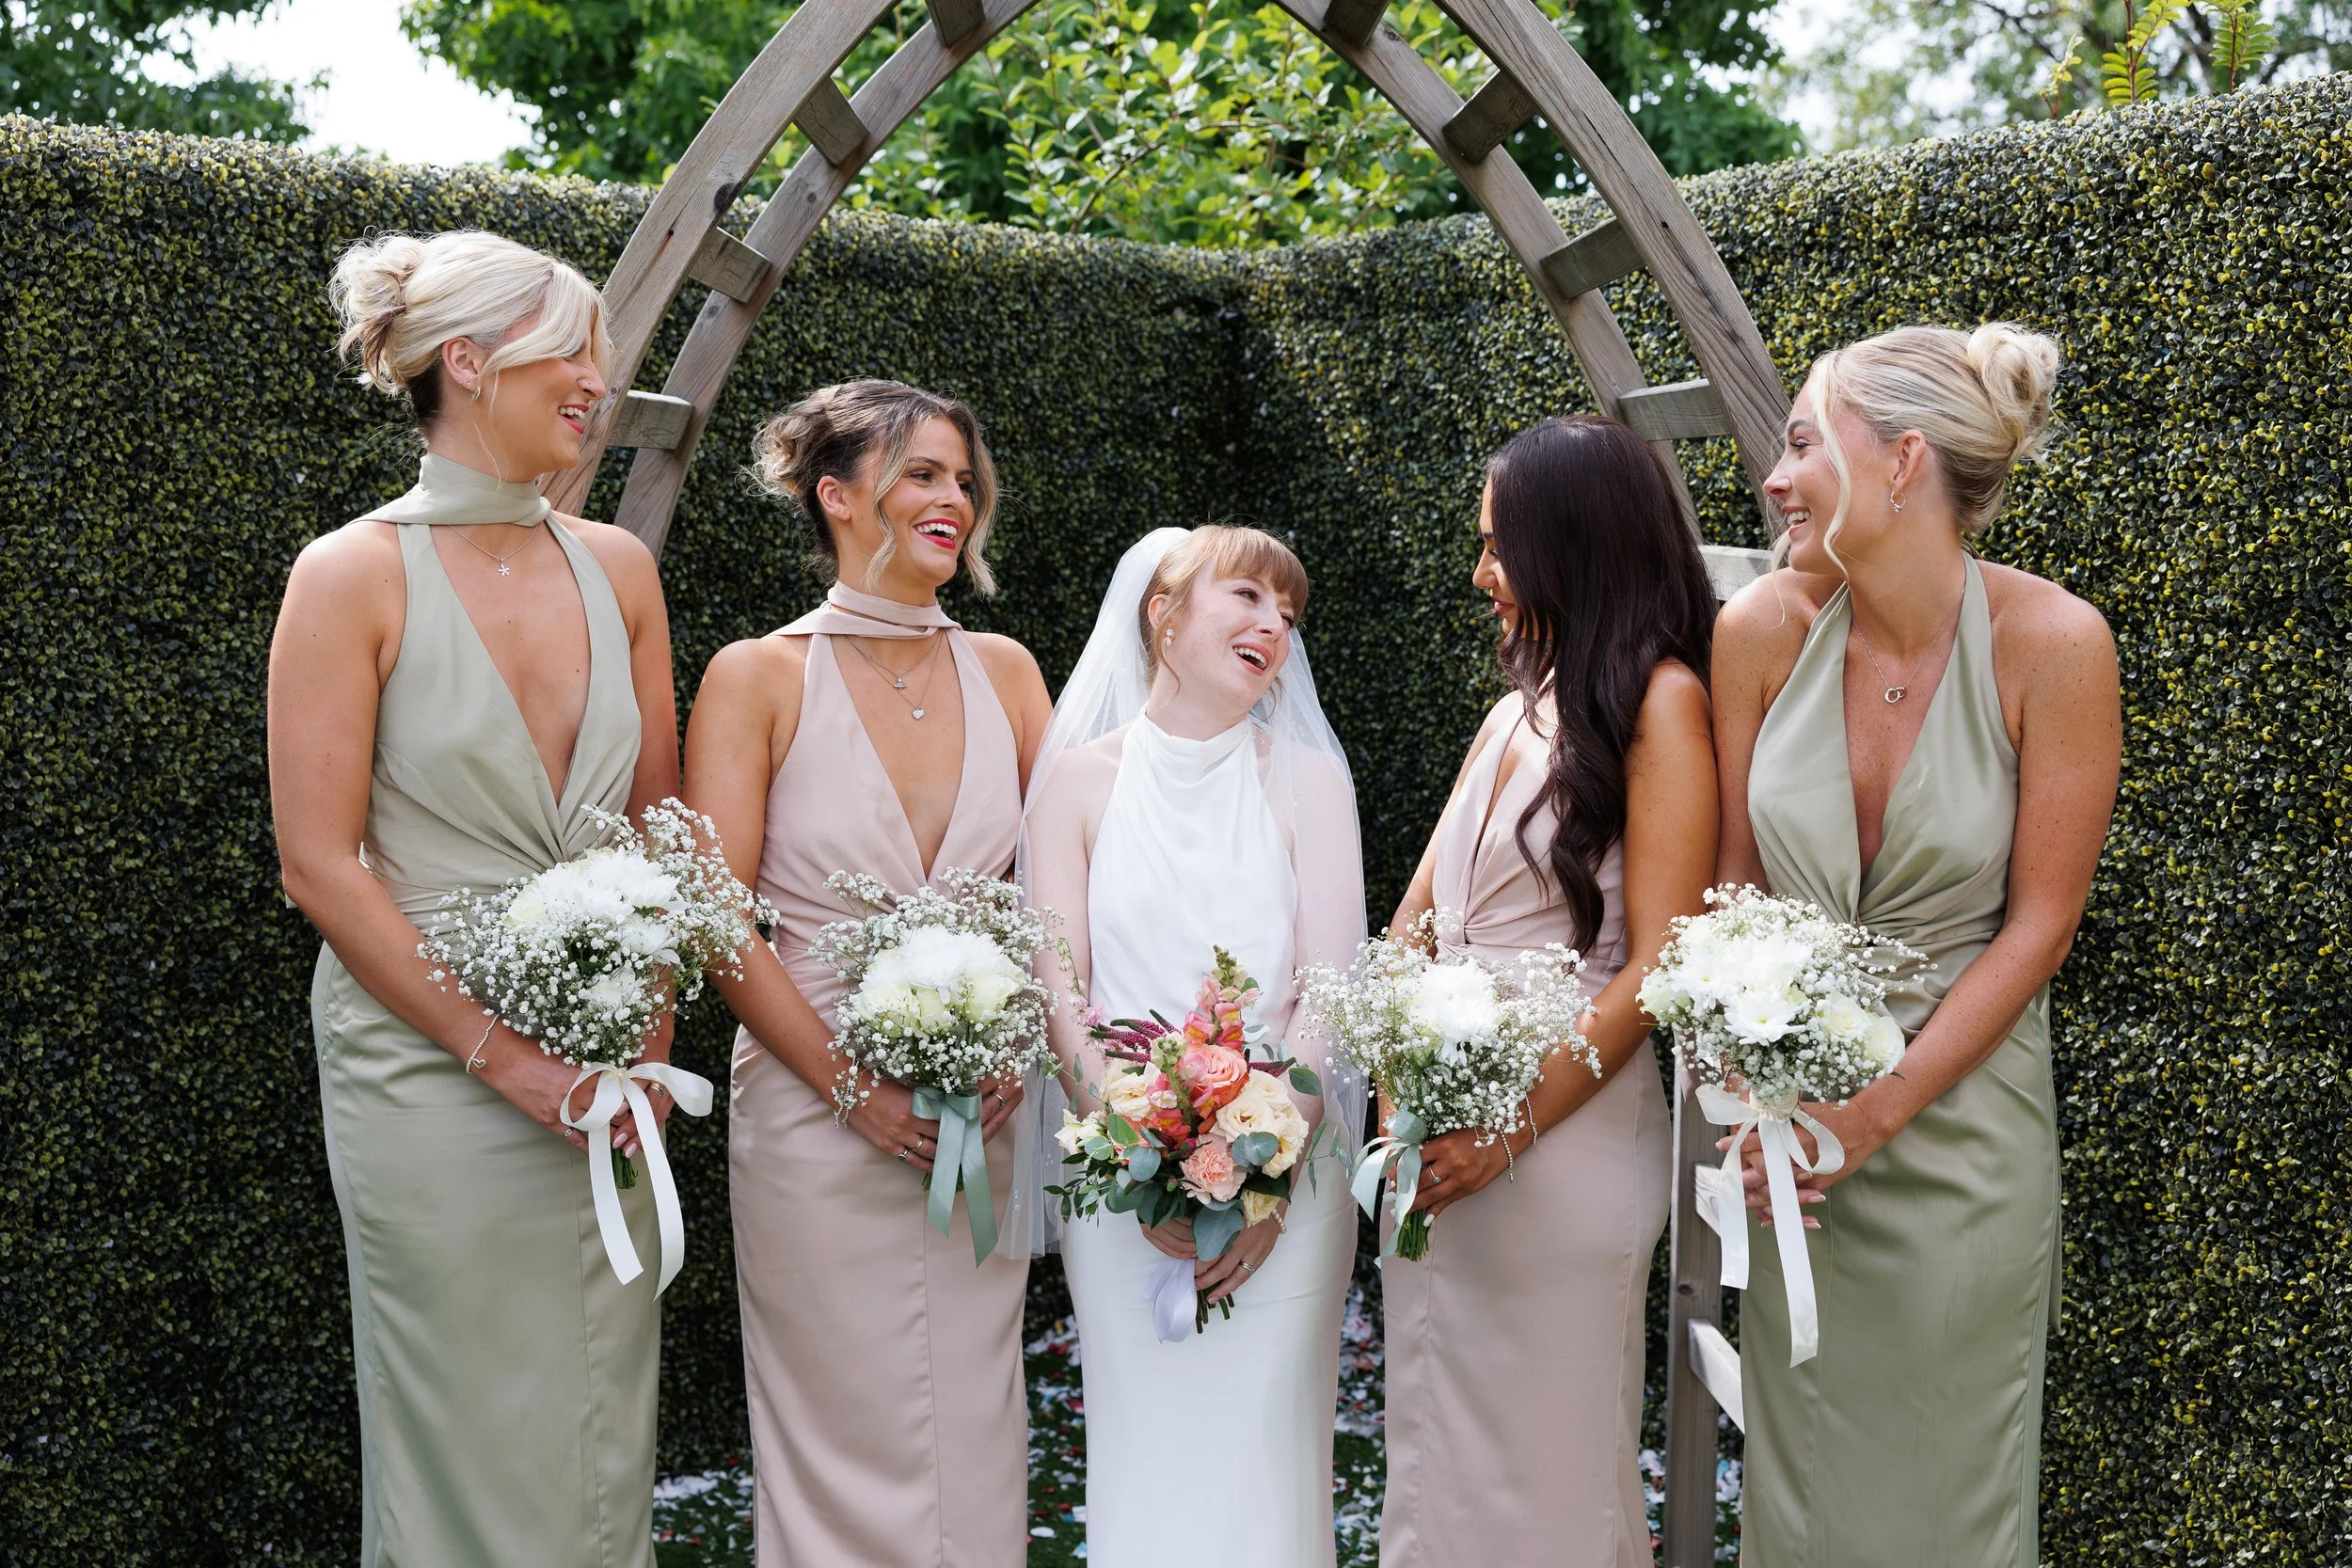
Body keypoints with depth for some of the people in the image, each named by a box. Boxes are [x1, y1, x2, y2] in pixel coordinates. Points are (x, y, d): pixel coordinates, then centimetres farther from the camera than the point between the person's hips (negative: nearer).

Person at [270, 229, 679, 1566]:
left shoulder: (617, 567, 5)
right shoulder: (355, 575, -9)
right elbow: (319, 862, -11)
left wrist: (646, 1045, 0)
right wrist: (499, 1051, -13)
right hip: (430, 1063, -4)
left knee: (607, 1419, 14)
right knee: (470, 1434, 8)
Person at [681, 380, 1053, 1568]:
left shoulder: (1002, 671, 7)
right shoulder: (759, 678, -5)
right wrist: (854, 1086, -13)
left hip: (985, 1115, 4)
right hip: (817, 1107, -3)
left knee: (976, 1435, 11)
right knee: (847, 1443, 5)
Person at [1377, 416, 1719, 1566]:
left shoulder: (1658, 698, -9)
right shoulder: (1518, 712, 13)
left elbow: (1656, 966, -15)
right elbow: (1416, 920, 12)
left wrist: (1513, 1130, -18)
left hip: (1563, 1138, -7)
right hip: (1445, 1137, 7)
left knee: (1543, 1466, 6)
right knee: (1439, 1452, 16)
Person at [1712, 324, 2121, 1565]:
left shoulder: (2051, 644, -15)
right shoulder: (1761, 632, -8)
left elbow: (2038, 923, -11)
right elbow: (1730, 888, 0)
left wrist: (1878, 1111, -15)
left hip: (1961, 1103, -2)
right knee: (1796, 1466, 14)